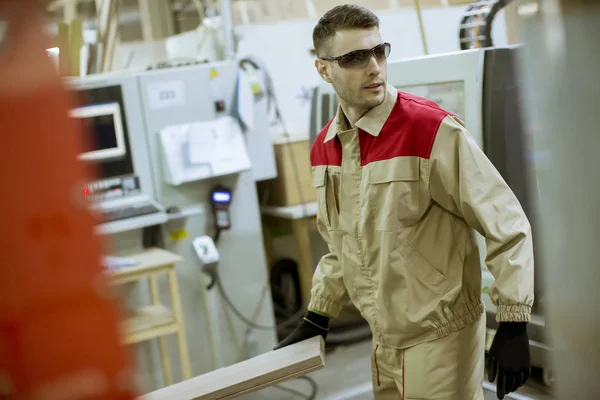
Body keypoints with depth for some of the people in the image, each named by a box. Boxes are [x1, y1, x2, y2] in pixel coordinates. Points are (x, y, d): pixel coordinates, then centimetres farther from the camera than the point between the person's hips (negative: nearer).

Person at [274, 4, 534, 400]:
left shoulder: (434, 130, -18)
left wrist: (514, 325, -15)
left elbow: (507, 226, -15)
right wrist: (315, 319, 16)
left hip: (440, 335, -6)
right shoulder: (324, 147, 2)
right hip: (384, 339, 6)